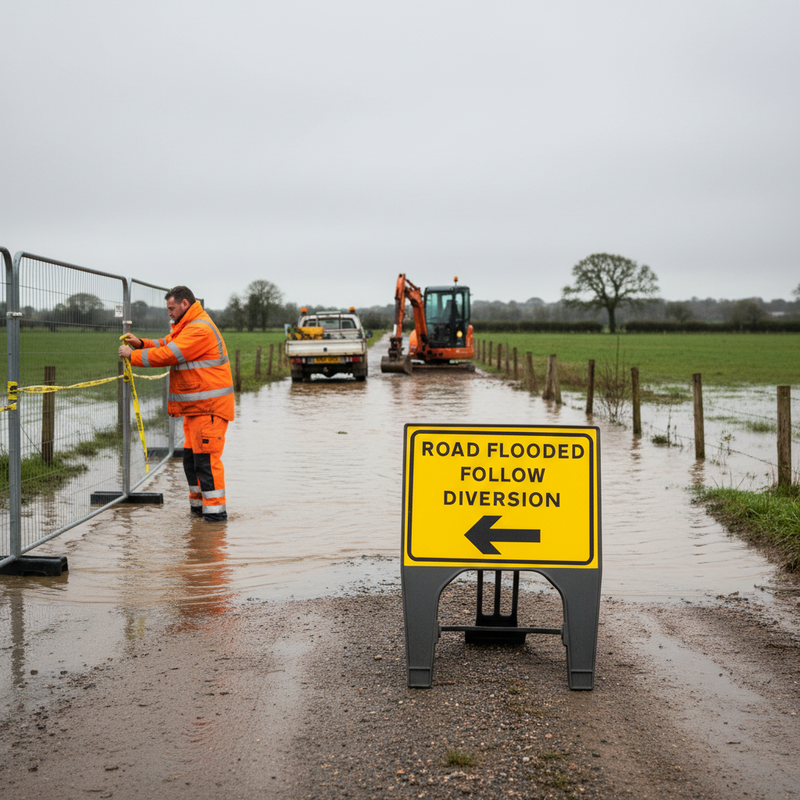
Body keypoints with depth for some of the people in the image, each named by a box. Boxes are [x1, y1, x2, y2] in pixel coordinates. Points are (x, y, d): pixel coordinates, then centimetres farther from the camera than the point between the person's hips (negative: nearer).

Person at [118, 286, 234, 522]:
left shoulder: (200, 330, -17)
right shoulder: (188, 327, 20)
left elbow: (168, 355, -20)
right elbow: (167, 344, 18)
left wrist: (133, 356, -11)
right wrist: (141, 344, 1)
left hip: (209, 406, -11)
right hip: (195, 406, 11)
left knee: (206, 457, -10)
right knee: (191, 456, 14)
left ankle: (215, 509, -6)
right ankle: (198, 503, 23)